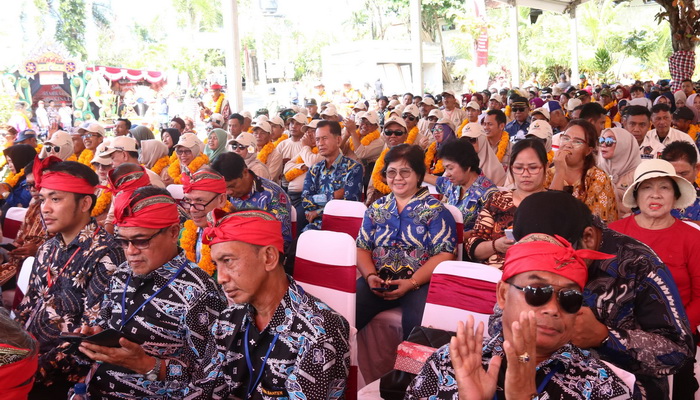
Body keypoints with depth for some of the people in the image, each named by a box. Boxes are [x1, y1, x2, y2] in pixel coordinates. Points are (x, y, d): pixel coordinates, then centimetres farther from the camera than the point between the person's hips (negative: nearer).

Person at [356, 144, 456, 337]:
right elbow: (362, 248, 14)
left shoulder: (435, 210, 5)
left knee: (417, 322, -34)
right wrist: (370, 275, -7)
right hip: (378, 281, 3)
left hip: (419, 283, -3)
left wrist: (412, 282, -16)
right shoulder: (376, 208, 18)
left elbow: (444, 254, -4)